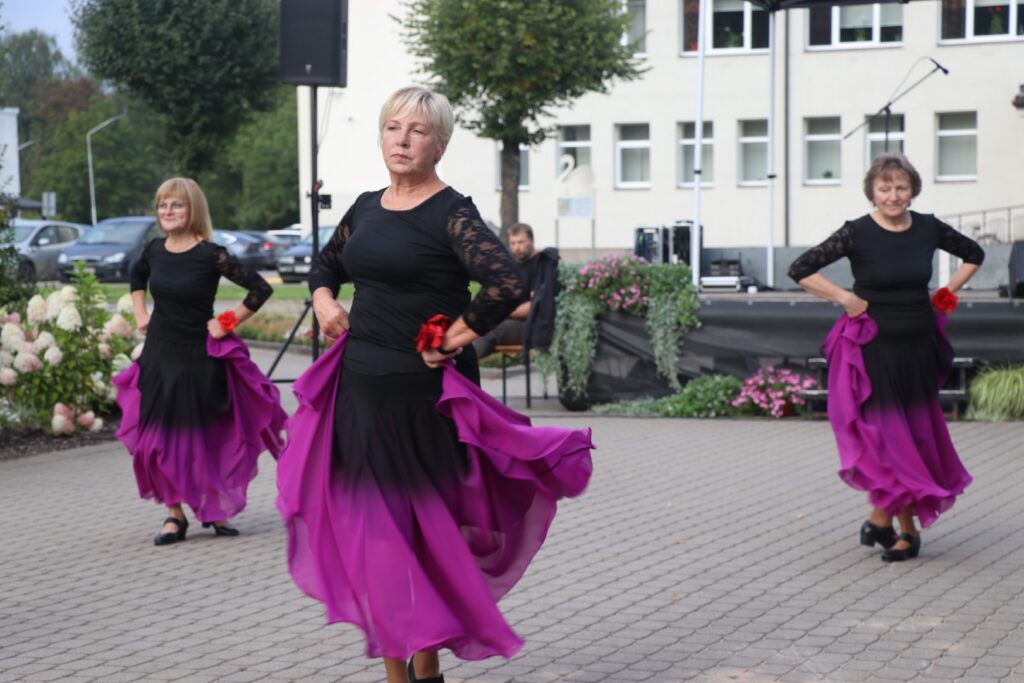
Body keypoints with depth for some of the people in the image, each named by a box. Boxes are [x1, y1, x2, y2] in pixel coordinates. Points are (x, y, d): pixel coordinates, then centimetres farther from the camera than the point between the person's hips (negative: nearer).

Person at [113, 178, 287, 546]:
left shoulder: (210, 255, -14)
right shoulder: (154, 250, 2)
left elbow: (261, 288, -16)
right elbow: (137, 276, 27)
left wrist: (228, 322, -12)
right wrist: (140, 314, 14)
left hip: (199, 357, -5)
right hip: (158, 355, 5)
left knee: (206, 438, 6)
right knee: (157, 439, 2)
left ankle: (216, 509, 22)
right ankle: (174, 514, 12)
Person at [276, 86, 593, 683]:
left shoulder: (451, 213, -11)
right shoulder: (366, 208, 10)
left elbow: (508, 285, -25)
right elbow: (327, 264, 29)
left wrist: (455, 337, -15)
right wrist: (324, 300, 10)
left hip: (422, 393, -7)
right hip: (362, 386, 7)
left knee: (423, 530, 3)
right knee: (371, 529, 8)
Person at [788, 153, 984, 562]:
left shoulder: (928, 228, 1)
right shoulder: (857, 233, -11)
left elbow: (973, 255, 19)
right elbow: (800, 270, -14)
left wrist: (946, 294, 7)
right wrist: (845, 299, -15)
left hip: (919, 348, 5)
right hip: (874, 348, -4)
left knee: (919, 435, 7)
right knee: (887, 434, -6)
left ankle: (883, 516, 21)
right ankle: (907, 529, 6)